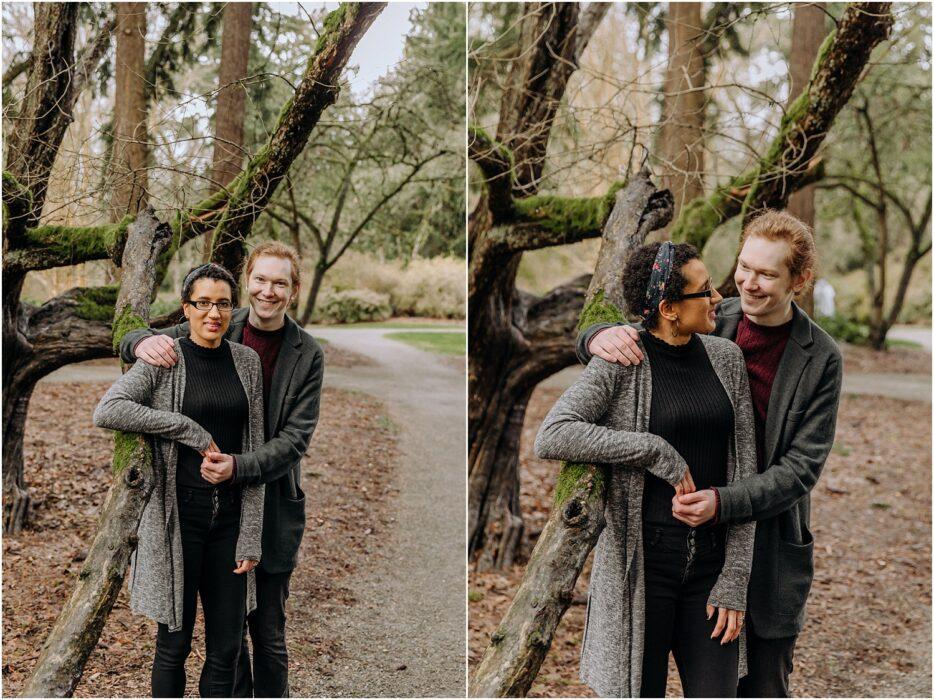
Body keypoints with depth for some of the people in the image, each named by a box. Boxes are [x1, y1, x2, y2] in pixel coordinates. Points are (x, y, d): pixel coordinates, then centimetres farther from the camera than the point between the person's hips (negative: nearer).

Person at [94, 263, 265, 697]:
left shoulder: (246, 361, 6)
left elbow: (254, 451, 5)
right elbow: (106, 411, -19)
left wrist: (250, 534, 0)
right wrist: (191, 430, -18)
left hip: (230, 514, 4)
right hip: (178, 514, -3)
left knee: (226, 647, 8)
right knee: (175, 641, 7)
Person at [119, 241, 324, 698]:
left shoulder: (307, 355, -6)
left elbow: (295, 438, -11)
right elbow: (130, 342, 6)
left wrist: (238, 467, -26)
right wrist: (145, 342, -19)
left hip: (272, 504, -2)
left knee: (268, 633, 8)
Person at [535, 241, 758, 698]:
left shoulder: (726, 358, 4)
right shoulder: (619, 364, -8)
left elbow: (743, 473, 2)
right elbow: (551, 438, -22)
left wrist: (735, 580, -4)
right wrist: (656, 451, -21)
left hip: (709, 561, 4)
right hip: (640, 560, -4)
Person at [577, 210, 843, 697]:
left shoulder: (820, 358, -9)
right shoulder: (708, 324, -4)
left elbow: (802, 465, -12)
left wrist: (724, 502, -27)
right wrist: (601, 336, -22)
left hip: (770, 544, -1)